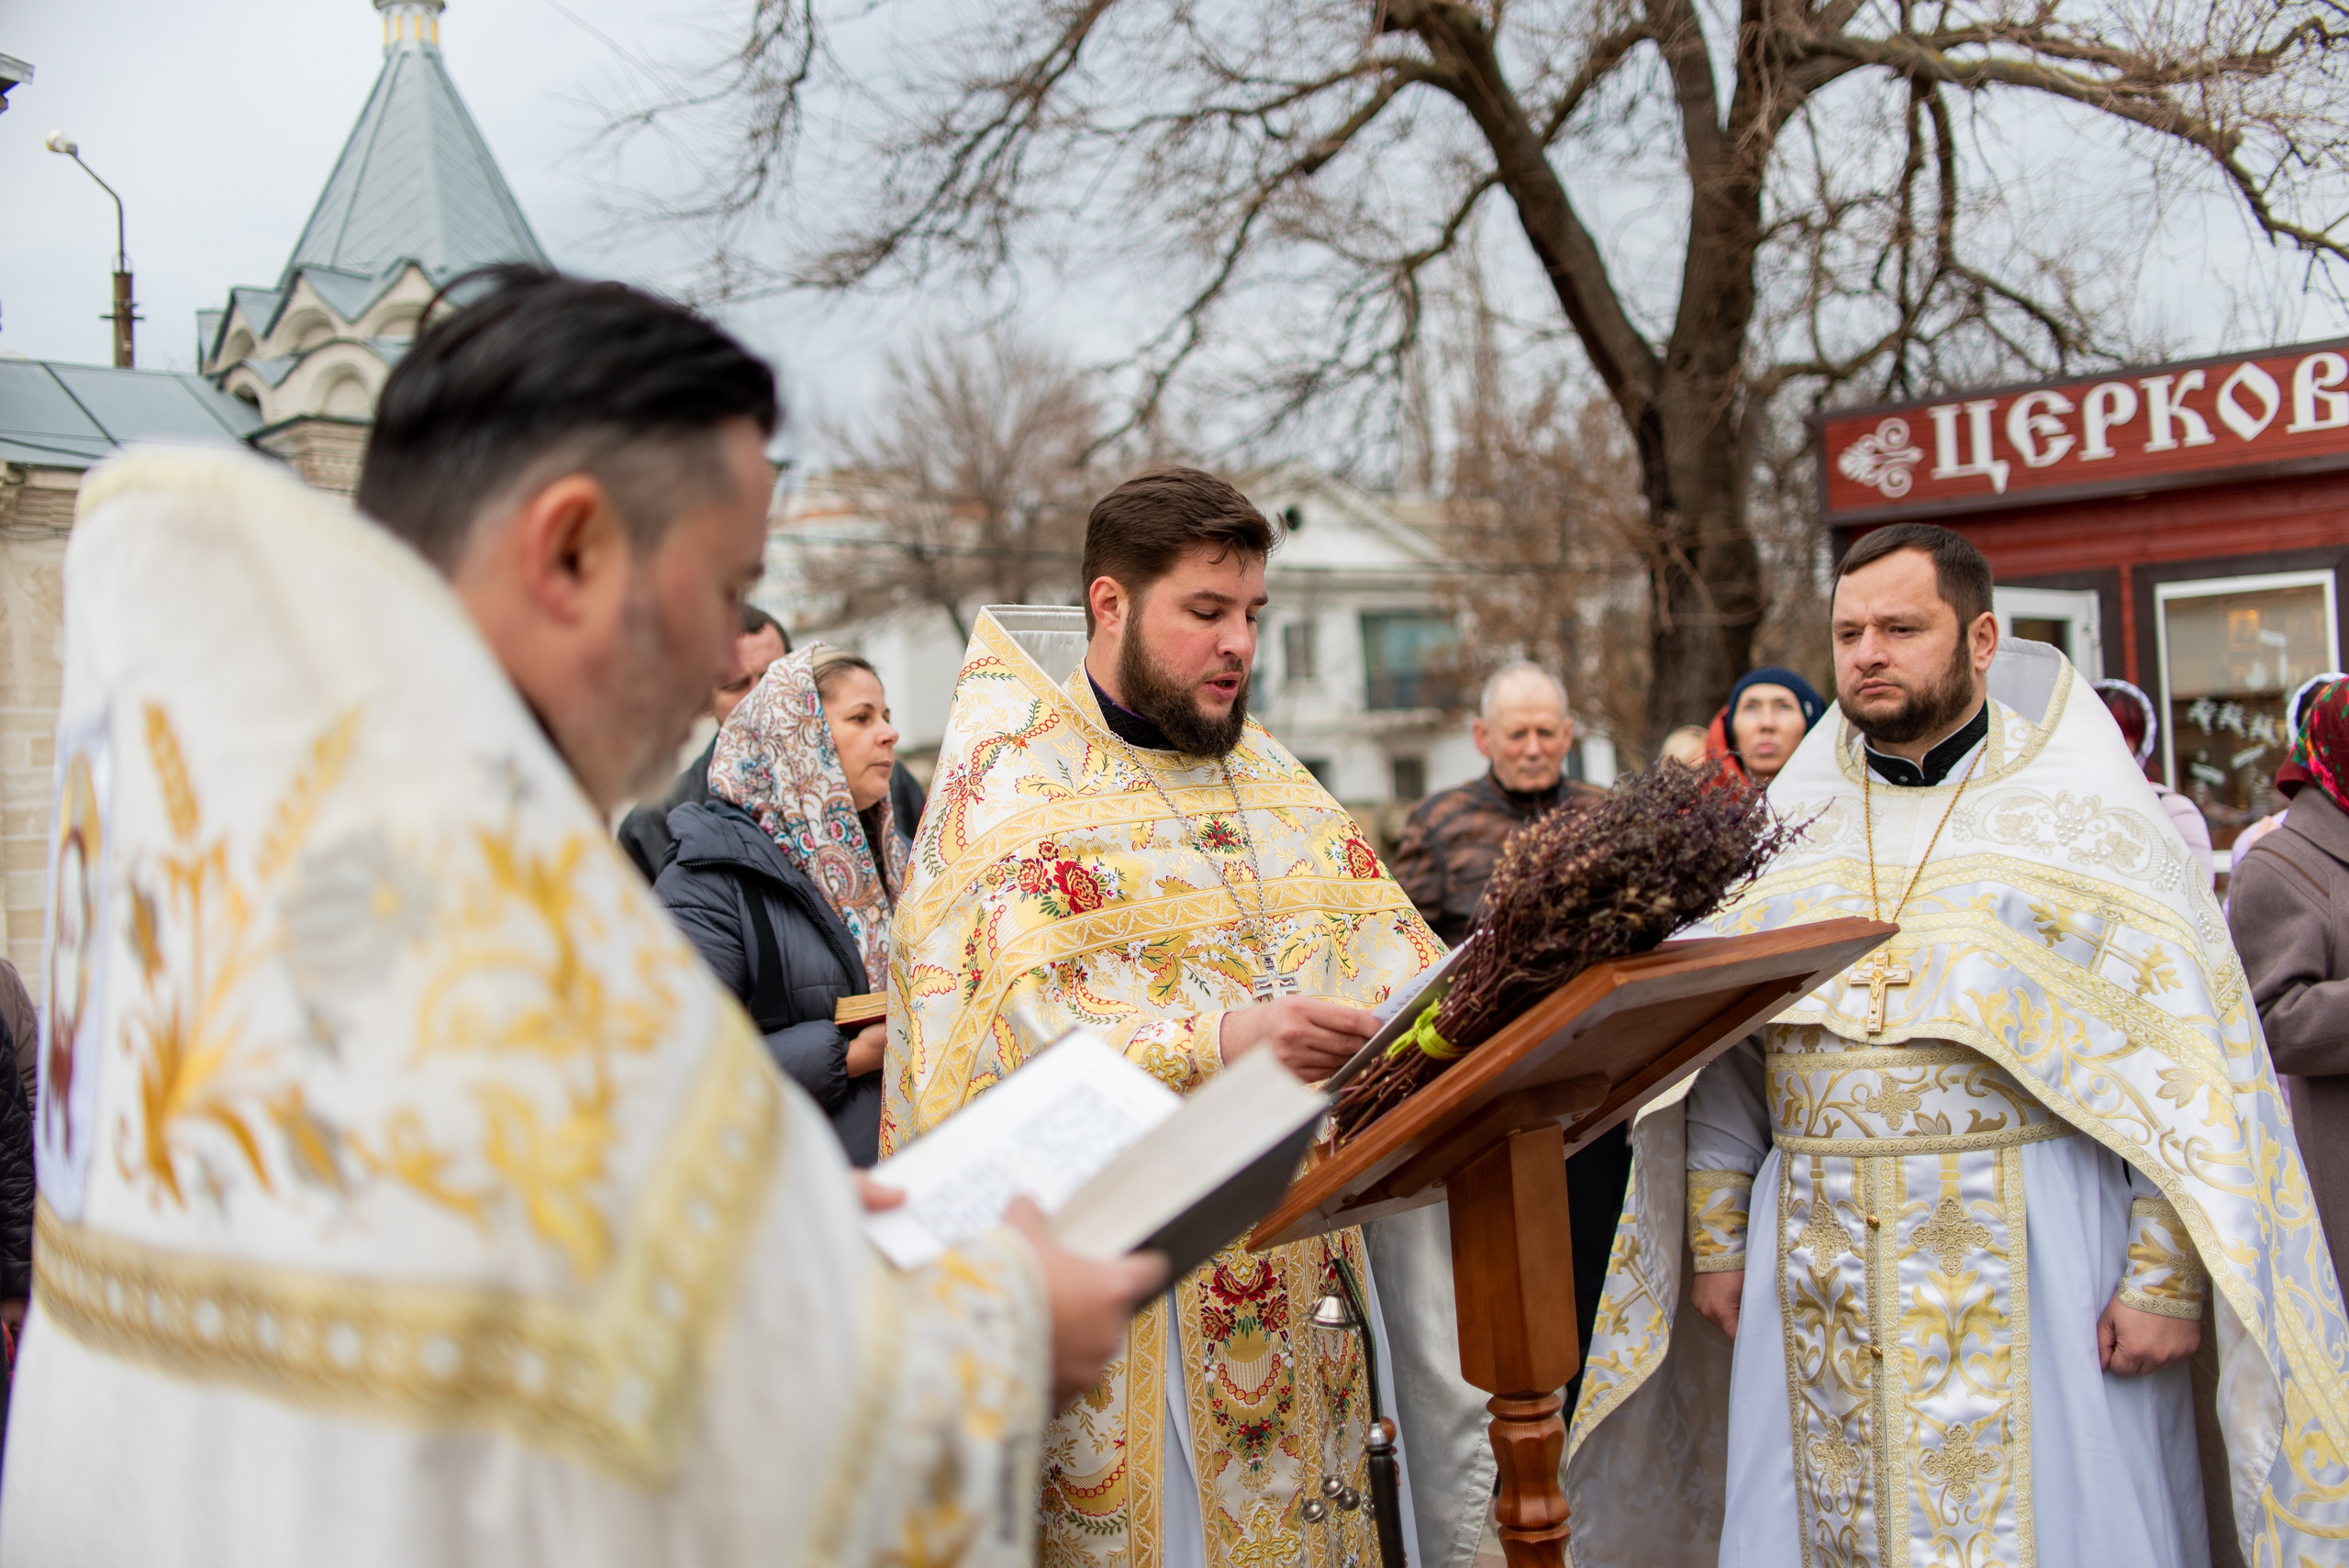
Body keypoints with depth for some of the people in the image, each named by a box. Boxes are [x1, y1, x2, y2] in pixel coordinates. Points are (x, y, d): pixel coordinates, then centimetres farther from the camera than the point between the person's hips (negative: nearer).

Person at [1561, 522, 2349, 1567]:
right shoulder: (1790, 821, 9)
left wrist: (2166, 1275, -11)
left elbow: (2188, 1062, -6)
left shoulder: (2085, 812, -2)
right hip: (1816, 1264, 4)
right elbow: (1721, 1057, 10)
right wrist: (1715, 1236, 5)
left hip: (2031, 1259, -3)